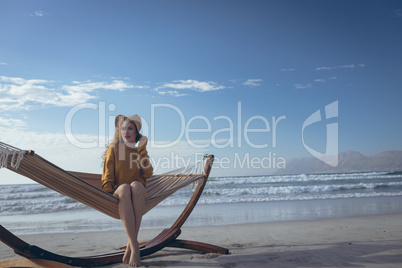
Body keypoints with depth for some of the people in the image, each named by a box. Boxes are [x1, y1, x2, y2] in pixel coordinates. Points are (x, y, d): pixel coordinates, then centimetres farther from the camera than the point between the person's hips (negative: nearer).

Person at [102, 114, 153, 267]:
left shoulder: (140, 150, 15)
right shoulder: (113, 149, 11)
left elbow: (148, 174, 1)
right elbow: (107, 177, 6)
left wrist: (142, 151, -3)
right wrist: (109, 194, -11)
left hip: (138, 195, 1)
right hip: (118, 194, -1)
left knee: (136, 185, -36)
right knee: (124, 187, -38)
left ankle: (130, 245, -37)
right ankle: (135, 247, -46)